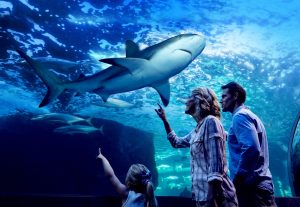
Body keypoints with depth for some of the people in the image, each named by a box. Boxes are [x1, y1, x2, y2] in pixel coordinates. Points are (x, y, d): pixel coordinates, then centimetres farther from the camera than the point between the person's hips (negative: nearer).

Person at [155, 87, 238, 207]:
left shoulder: (211, 121, -11)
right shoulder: (197, 130, 14)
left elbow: (216, 164, -20)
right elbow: (176, 142, 34)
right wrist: (164, 120, 30)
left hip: (213, 195, -9)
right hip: (202, 194, 9)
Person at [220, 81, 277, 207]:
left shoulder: (240, 116, -10)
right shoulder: (249, 115, 21)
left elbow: (251, 149, -24)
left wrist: (237, 179, -17)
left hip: (250, 185, -10)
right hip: (259, 183, 10)